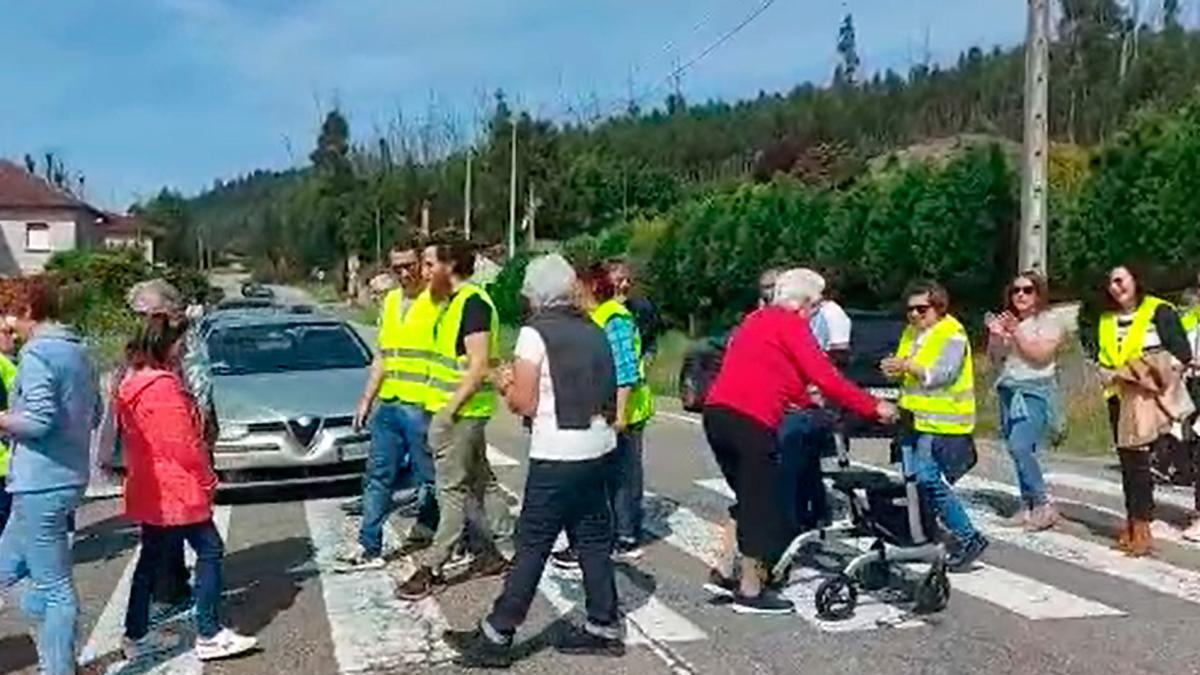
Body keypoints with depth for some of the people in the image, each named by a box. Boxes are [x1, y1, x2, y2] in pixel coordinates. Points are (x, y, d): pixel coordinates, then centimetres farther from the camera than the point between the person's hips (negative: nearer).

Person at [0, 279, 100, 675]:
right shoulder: (78, 352, 13)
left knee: (54, 588, -1)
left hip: (41, 483, -9)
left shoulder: (36, 355, -15)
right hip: (70, 477, 9)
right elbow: (93, 415, 19)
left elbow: (38, 420, -24)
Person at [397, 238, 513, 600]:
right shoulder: (453, 302, 14)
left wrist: (450, 408, -21)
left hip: (461, 411, -10)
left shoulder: (472, 302, -16)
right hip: (455, 409, 10)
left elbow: (479, 365, -22)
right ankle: (502, 549, 24)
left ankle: (432, 567, 2)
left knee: (453, 489, -3)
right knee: (482, 482, 15)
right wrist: (444, 407, 17)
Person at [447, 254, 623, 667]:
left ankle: (496, 636, 7)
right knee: (594, 540, 14)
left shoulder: (535, 333, -10)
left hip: (557, 456, -7)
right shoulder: (594, 332, 11)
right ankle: (604, 628, 21)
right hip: (598, 448, 7)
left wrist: (507, 387, 8)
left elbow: (525, 404, -11)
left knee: (531, 546, -1)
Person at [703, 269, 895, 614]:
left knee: (749, 498, 22)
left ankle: (724, 573, 21)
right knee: (761, 506, 3)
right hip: (750, 421, -9)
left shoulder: (757, 319, 23)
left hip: (717, 412, 9)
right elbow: (826, 377, -9)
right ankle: (750, 591, 11)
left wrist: (804, 398, 31)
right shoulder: (789, 324, -4)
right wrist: (873, 407, -4)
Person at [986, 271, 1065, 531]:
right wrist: (995, 336, -6)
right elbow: (994, 357, 12)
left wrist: (1016, 332, -19)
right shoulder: (1006, 321, 14)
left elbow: (1040, 354, -14)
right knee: (1019, 451, 4)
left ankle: (1043, 505, -12)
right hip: (1009, 392, 6)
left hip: (1035, 393, -6)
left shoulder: (1048, 322, -1)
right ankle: (1028, 507, 11)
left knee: (1020, 447, -21)